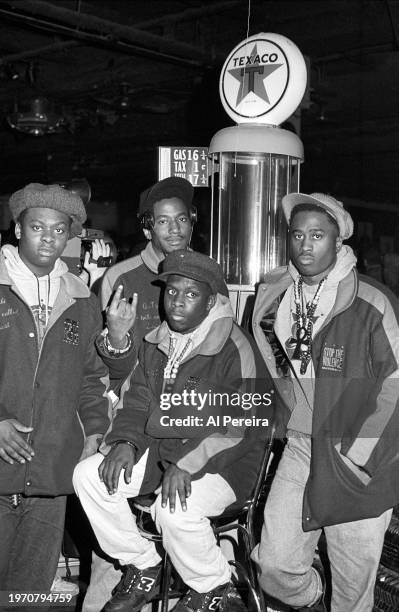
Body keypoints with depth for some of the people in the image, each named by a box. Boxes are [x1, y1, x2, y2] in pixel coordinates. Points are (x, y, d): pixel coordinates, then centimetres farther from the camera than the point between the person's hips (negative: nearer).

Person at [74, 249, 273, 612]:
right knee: (88, 475, -10)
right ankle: (141, 570, 7)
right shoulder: (155, 344, 8)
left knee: (175, 510, -35)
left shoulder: (235, 349, -16)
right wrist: (125, 442, -8)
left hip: (220, 462, -7)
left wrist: (187, 464, -28)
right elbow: (137, 400, 12)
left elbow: (239, 425, -20)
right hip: (159, 449, 7)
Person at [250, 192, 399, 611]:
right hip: (300, 450, 4)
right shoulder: (273, 300, 4)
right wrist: (300, 423, 12)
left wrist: (356, 455, -11)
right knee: (274, 562, 4)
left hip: (359, 463, -4)